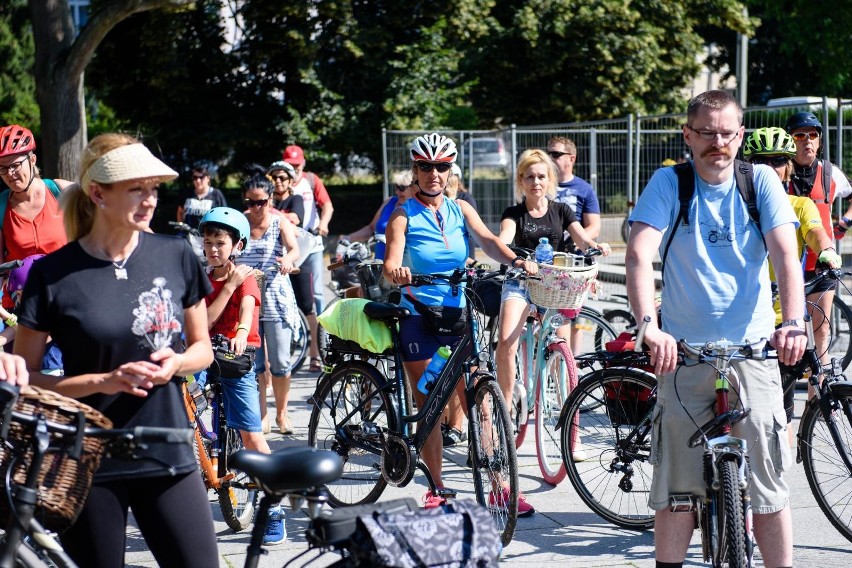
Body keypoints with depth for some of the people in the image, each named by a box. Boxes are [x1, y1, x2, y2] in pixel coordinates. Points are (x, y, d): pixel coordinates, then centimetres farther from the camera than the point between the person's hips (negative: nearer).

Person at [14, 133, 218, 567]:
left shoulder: (175, 258, 2)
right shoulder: (53, 275, -7)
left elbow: (202, 348, 13)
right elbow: (23, 377, -4)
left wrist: (176, 363, -10)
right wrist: (102, 381, -17)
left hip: (167, 456, 2)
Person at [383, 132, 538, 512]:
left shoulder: (460, 209, 7)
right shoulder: (404, 215, -3)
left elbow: (487, 240, -8)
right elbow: (391, 262, -16)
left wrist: (514, 260, -28)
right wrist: (395, 271, -40)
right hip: (418, 320, -2)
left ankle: (498, 488, 4)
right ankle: (436, 491, 13)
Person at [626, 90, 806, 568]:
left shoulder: (762, 181, 2)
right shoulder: (669, 183, -1)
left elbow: (785, 255, -10)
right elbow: (640, 255, -14)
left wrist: (794, 322, -28)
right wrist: (649, 327, -30)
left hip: (753, 349, 0)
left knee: (769, 483, -2)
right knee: (677, 487, 1)